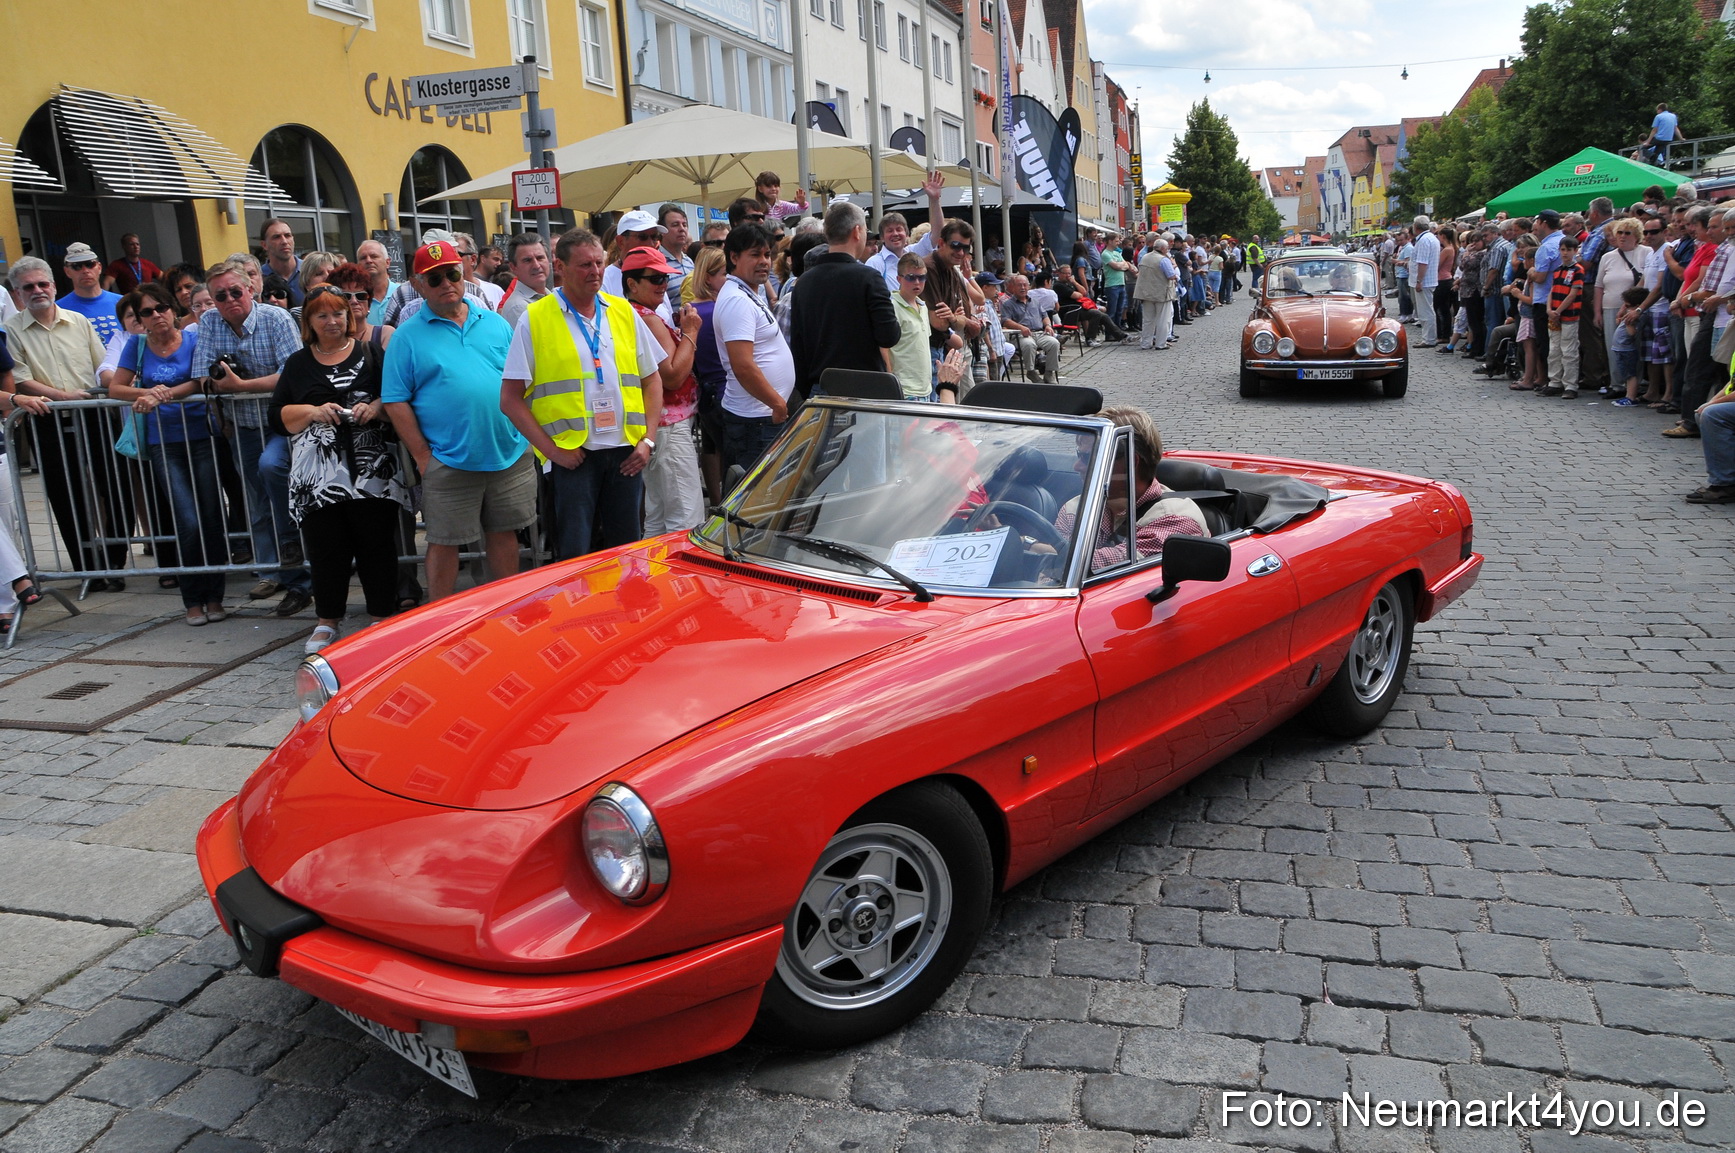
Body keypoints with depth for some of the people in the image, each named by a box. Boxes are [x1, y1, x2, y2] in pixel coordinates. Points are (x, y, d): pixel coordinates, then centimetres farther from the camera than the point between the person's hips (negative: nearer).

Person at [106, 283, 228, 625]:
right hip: (163, 442, 1)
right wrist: (149, 392, -12)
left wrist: (163, 395, -21)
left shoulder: (194, 339, 4)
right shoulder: (137, 346, 10)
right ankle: (193, 599, 5)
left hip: (201, 435, -1)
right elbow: (115, 388, 7)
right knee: (189, 521, -10)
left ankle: (214, 596, 10)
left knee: (213, 518, -3)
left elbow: (200, 382, -8)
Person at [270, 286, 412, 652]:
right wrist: (313, 411, -5)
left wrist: (377, 407, -11)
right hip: (317, 476, 1)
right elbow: (277, 417, 11)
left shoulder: (370, 354, 12)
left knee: (377, 543, 1)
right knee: (326, 547, 1)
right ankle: (327, 622, 15)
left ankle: (383, 618, 12)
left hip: (372, 470, -1)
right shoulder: (297, 365, 15)